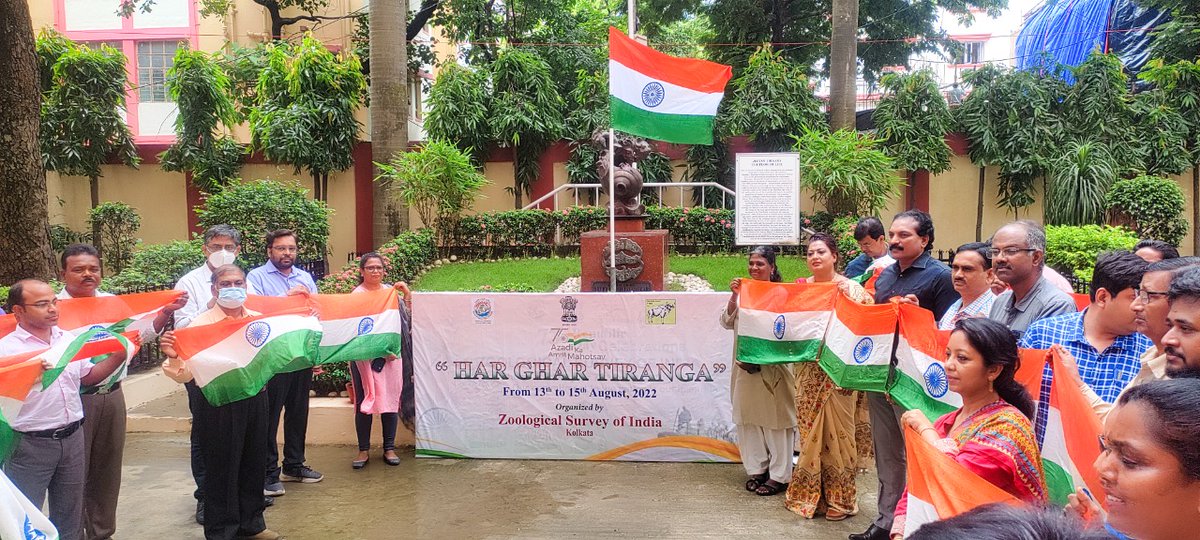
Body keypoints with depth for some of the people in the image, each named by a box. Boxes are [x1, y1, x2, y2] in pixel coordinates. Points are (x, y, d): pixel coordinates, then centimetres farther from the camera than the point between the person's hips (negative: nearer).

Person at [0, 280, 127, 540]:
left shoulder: (69, 339, 6)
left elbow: (87, 378, 19)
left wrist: (119, 355, 7)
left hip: (72, 439, 5)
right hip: (30, 445, -5)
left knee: (69, 517, 16)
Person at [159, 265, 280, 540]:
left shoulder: (260, 320, 6)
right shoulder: (201, 324, -8)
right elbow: (186, 373, -15)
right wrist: (172, 356, -34)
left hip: (255, 399, 4)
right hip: (219, 403, -4)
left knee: (253, 463, 16)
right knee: (221, 467, 6)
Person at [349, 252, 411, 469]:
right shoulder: (357, 294, -1)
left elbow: (408, 317, 16)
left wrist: (408, 295, 2)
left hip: (392, 354, 4)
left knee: (391, 399, 4)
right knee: (365, 401, -1)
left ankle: (389, 448, 13)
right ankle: (363, 450, 8)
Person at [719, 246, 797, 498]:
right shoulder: (743, 291, 8)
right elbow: (727, 323, 5)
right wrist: (734, 297, -7)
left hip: (774, 366, -5)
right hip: (745, 364, 5)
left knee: (775, 420, 1)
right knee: (748, 419, 10)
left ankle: (779, 475, 11)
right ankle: (756, 469, 23)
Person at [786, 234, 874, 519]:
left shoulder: (851, 288, -3)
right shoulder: (800, 287, 9)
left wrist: (848, 296, -26)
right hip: (808, 370, 4)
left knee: (838, 432, 2)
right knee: (810, 432, 10)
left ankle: (840, 498, 16)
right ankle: (808, 493, 24)